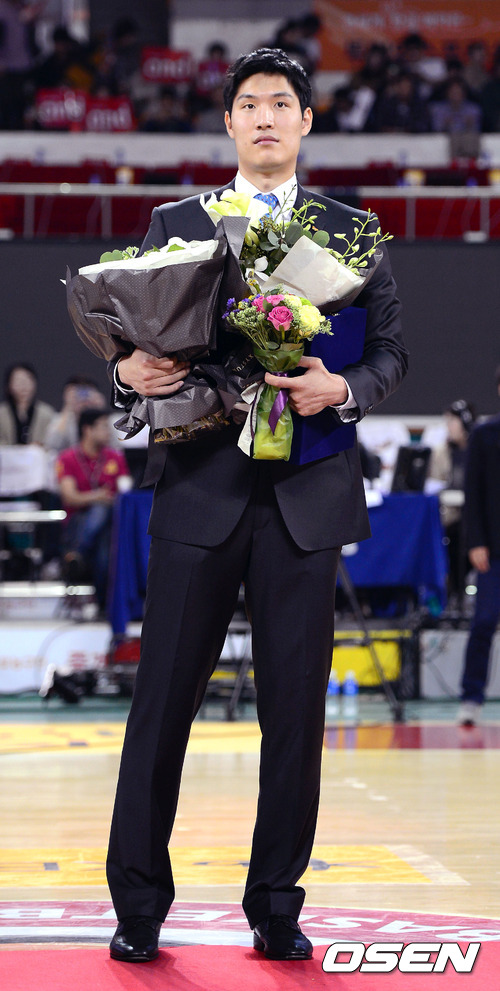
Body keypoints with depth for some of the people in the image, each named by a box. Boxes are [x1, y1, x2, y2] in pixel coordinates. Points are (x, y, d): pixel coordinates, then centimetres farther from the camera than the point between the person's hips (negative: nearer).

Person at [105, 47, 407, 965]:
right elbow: (136, 336, 10)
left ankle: (277, 907, 14)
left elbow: (390, 350, 6)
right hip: (200, 487, 0)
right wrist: (130, 369, -13)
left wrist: (345, 389, -13)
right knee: (162, 700, 1)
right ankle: (138, 905, 10)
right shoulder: (174, 224, 10)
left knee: (295, 709, 4)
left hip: (305, 495, 0)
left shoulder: (351, 232, 10)